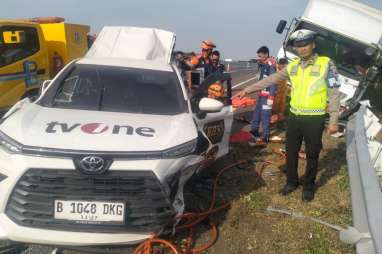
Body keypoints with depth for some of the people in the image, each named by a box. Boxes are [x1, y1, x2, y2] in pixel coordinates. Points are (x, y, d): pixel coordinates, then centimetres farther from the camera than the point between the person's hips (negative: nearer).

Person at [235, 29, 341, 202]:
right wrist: (247, 90, 6)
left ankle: (308, 186, 29)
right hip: (294, 117, 4)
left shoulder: (326, 64, -8)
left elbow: (334, 94, -7)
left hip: (314, 119, -4)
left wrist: (333, 121, -9)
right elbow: (271, 80, 9)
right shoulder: (292, 66, 4)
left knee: (312, 155, 10)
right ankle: (292, 182, 34)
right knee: (291, 152, 14)